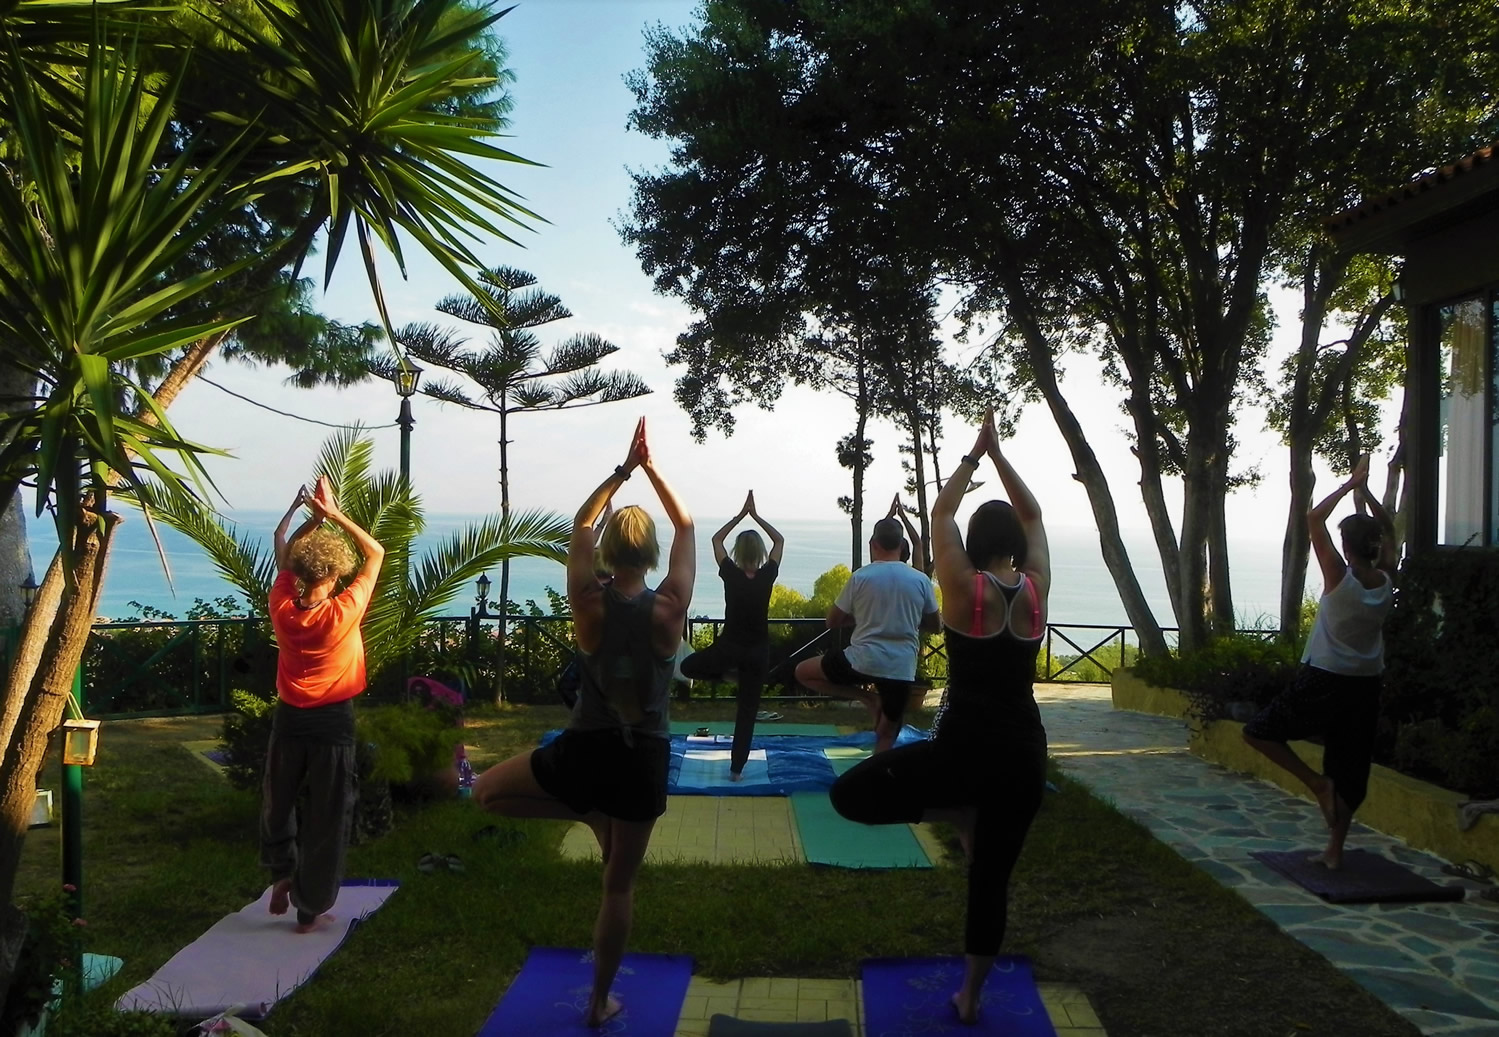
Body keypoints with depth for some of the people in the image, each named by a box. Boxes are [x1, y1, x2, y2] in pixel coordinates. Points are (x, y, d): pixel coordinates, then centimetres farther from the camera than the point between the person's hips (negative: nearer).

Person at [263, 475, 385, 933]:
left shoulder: (282, 608, -11)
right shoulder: (344, 612, -20)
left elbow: (282, 547, 7)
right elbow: (375, 552, -8)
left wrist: (309, 513, -1)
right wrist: (334, 514, -10)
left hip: (290, 718, 3)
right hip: (333, 721, -3)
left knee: (279, 800, 26)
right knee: (327, 814, 7)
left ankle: (282, 874, 25)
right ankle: (310, 910, 13)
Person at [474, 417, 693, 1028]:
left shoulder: (590, 605, -11)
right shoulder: (669, 608, -11)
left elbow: (581, 526, 5)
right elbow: (686, 528, 3)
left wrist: (623, 470, 9)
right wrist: (651, 469, 7)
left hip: (585, 750, -1)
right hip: (645, 760, 1)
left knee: (487, 792, 25)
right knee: (620, 885, 15)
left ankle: (589, 814, 16)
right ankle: (600, 1003, 24)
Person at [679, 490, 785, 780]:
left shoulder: (730, 575, -12)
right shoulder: (767, 576, -12)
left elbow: (716, 539, 3)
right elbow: (779, 540, 4)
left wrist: (741, 514, 3)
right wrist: (755, 515, 4)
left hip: (728, 646, -1)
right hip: (758, 651, 1)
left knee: (687, 667, 27)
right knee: (748, 709, 9)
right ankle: (737, 768, 10)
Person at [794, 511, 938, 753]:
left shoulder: (860, 577, -4)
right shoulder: (921, 580, 0)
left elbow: (832, 622, 5)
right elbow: (933, 626, 12)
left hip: (863, 660, -3)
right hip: (901, 669, 3)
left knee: (803, 671, 18)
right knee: (887, 737, 16)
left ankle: (867, 698, 8)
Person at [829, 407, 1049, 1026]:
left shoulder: (964, 587, -10)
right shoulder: (1035, 589, 0)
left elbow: (940, 515, 4)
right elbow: (1032, 516, 15)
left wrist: (974, 456, 14)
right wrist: (999, 455, 18)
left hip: (965, 745, -5)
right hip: (1024, 750, 5)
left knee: (850, 794, 8)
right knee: (992, 876, 16)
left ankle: (956, 812, 1)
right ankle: (970, 997, 24)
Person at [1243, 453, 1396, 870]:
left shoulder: (1340, 576, -17)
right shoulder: (1386, 581, -3)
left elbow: (1314, 519, -11)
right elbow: (1388, 530, 14)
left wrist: (1349, 484, -4)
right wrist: (1365, 491, 7)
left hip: (1324, 681, -6)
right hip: (1366, 685, 6)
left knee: (1258, 731, 7)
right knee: (1350, 769, 12)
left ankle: (1318, 784, -4)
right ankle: (1335, 850, 15)